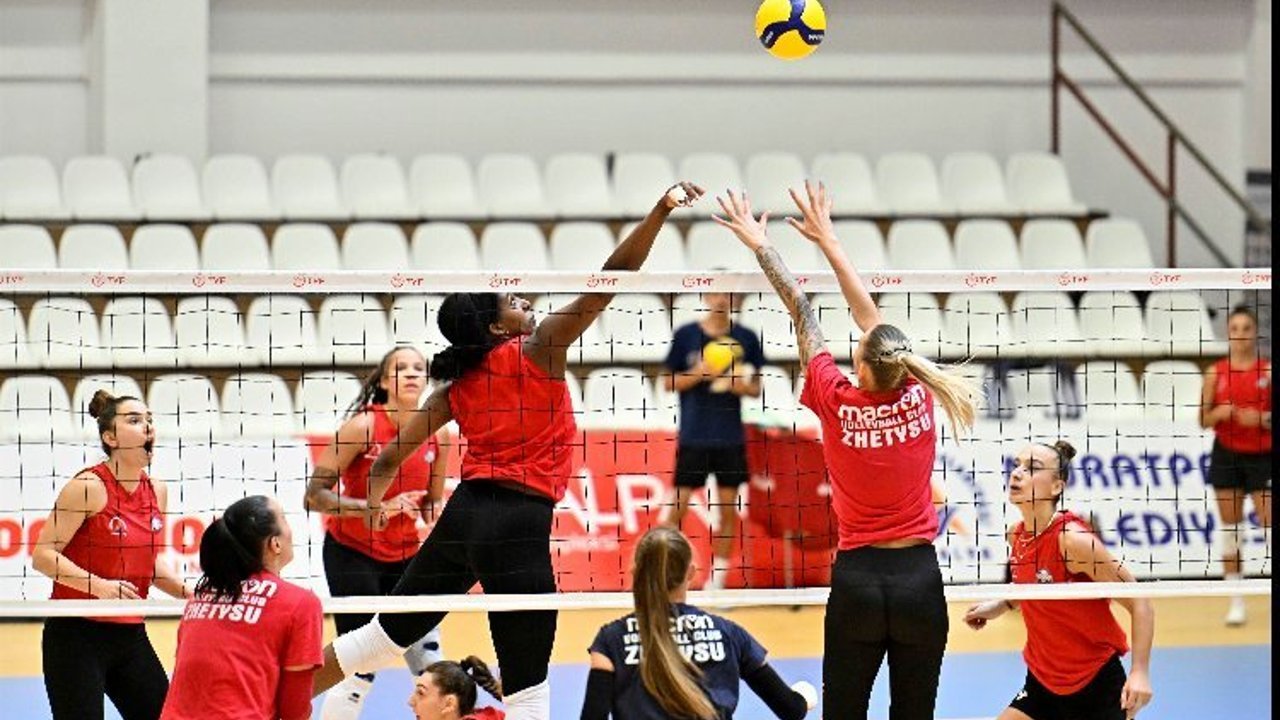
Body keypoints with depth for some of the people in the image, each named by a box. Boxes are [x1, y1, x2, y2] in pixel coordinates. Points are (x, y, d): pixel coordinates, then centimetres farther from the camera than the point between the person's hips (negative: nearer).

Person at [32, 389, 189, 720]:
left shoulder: (157, 492, 8)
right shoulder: (88, 487, -13)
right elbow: (43, 555, -16)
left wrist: (187, 591, 6)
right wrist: (99, 585, -26)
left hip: (130, 634, 7)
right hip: (76, 634, -7)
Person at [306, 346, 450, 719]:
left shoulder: (436, 435, -2)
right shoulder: (362, 426, -16)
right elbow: (314, 495, -18)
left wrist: (436, 517, -11)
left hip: (405, 557, 5)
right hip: (352, 552, -5)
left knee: (432, 666, 0)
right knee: (361, 669, -12)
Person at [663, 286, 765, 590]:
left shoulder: (746, 338, 4)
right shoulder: (685, 335, -1)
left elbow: (756, 388, 10)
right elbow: (669, 383, 2)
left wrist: (744, 387, -12)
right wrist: (697, 374, -15)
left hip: (730, 439, 2)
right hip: (693, 436, -2)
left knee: (728, 511, 3)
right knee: (679, 507, -4)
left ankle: (716, 584, 11)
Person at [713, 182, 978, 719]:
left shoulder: (838, 403, -9)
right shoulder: (917, 397, -4)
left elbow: (803, 315, 1)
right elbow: (869, 315, 7)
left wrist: (761, 246, 11)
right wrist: (828, 240, 17)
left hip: (857, 581, -2)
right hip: (919, 579, 2)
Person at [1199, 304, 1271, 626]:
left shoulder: (1268, 370, -3)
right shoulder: (1215, 373, 2)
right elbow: (1204, 420, 4)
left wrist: (1263, 418, -20)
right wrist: (1218, 413, -16)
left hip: (1262, 455, -2)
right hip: (1226, 454, 2)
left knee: (1270, 525, -7)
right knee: (1230, 528, 4)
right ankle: (1236, 602, 10)